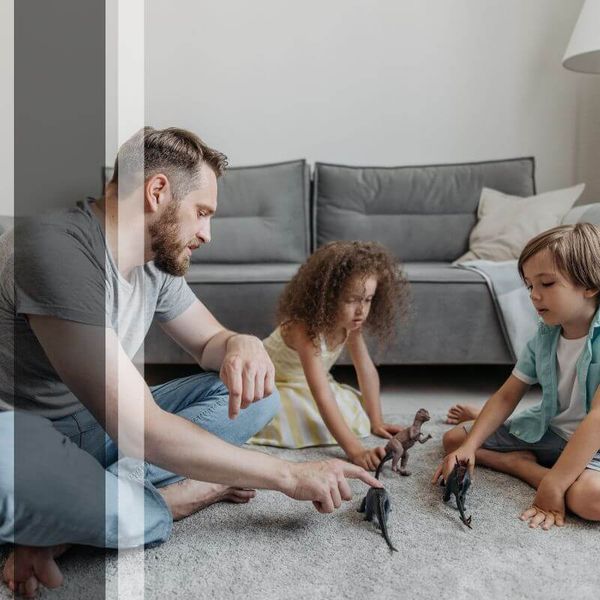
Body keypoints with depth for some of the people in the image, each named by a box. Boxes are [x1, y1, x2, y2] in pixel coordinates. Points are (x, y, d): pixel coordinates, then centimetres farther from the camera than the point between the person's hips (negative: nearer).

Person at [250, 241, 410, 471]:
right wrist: (354, 451, -50)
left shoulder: (350, 322, -18)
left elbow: (367, 371, -7)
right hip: (268, 385, -6)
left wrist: (375, 421, -8)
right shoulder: (305, 328, -39)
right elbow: (323, 398, -45)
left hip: (304, 384, 7)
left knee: (355, 414, -2)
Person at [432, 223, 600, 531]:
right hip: (547, 430, 6)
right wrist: (469, 447, -14)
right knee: (454, 438, 3)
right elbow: (506, 396, 0)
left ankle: (521, 465, -14)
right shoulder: (544, 338, -2)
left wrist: (553, 485, -33)